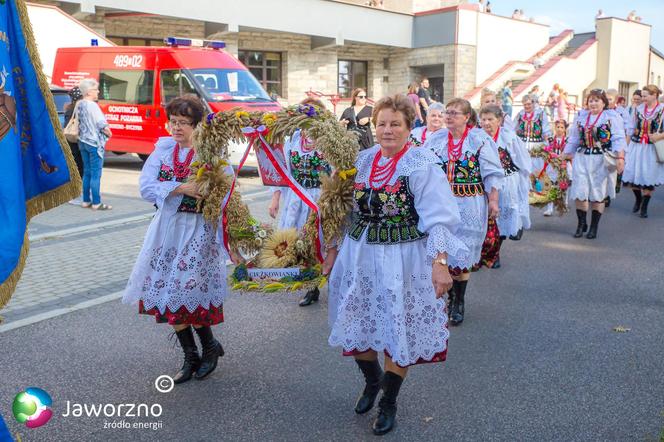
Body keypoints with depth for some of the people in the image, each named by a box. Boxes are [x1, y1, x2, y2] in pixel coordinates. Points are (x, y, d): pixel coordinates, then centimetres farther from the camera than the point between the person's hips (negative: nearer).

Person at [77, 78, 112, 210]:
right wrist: (109, 133, -2)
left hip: (83, 142, 8)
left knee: (87, 172, 14)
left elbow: (79, 123, 14)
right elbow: (103, 126, -19)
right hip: (94, 143, -8)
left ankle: (86, 201, 19)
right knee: (95, 174, -3)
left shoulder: (79, 105, 8)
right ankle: (96, 203, 0)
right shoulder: (92, 105, -17)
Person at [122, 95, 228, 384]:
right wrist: (181, 189, -17)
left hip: (199, 230, -5)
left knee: (186, 292, -9)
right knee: (167, 293, 5)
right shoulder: (163, 150, 6)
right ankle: (191, 357, 21)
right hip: (168, 228, 5)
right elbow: (146, 187, -5)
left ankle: (210, 347, 18)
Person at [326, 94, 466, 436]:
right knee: (356, 325, 13)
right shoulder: (363, 160, 6)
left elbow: (438, 217, -17)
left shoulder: (421, 164, -10)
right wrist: (333, 248, 14)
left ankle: (388, 402, 28)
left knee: (398, 332, 6)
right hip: (359, 256, 5)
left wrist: (440, 261, -27)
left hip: (402, 260, -5)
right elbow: (348, 209, 14)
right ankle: (372, 380, 42)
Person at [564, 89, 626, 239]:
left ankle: (594, 227, 13)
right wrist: (566, 156, 14)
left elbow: (618, 139, -8)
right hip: (582, 159, 3)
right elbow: (573, 139, 17)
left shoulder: (612, 116, -1)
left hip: (601, 160, -3)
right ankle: (581, 224, 13)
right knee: (580, 192, 0)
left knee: (598, 193, 3)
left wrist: (620, 157, -18)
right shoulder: (581, 116, 12)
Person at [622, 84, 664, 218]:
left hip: (651, 148, -3)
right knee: (633, 175, 4)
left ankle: (644, 206, 17)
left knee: (648, 178, 3)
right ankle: (638, 199, 31)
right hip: (636, 146, 3)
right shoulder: (639, 109, 6)